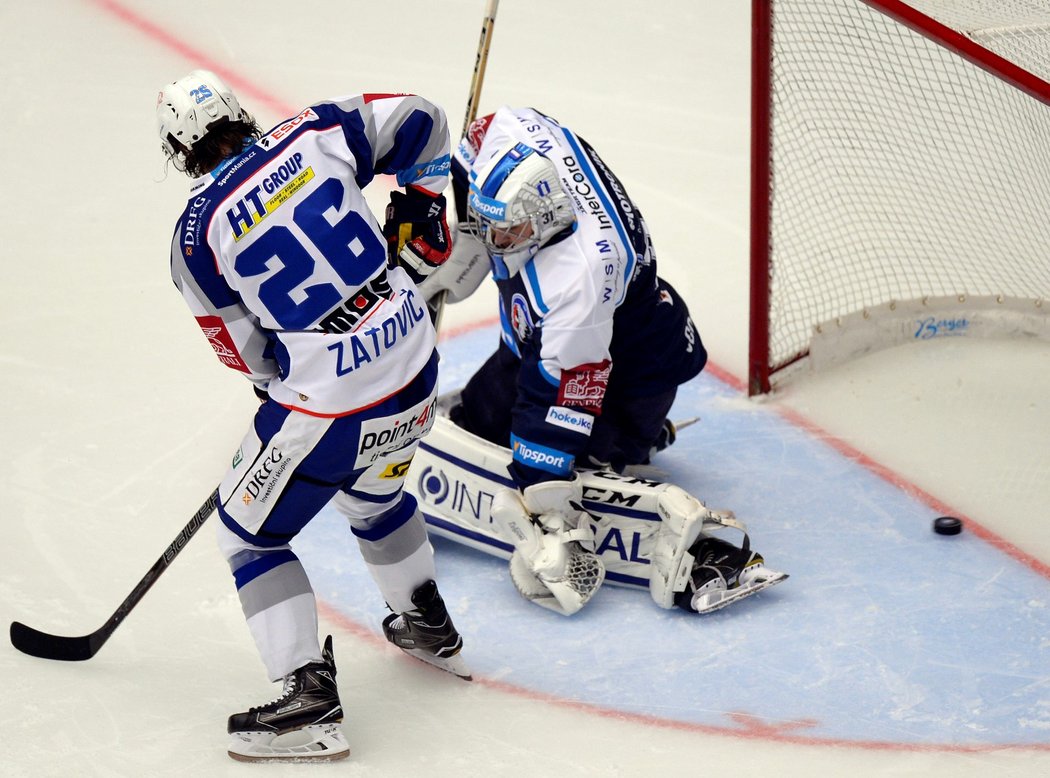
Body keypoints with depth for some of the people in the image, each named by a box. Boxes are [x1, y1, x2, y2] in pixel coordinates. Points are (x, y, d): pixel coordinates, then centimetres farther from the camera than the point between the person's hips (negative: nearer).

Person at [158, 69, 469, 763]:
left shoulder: (197, 234, -8)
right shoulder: (313, 135, 0)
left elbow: (247, 352, 2)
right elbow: (422, 124, 7)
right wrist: (421, 210, 20)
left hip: (330, 402, -6)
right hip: (415, 363, 6)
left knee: (253, 531, 13)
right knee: (373, 491, 34)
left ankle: (309, 695, 5)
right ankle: (428, 628, 50)